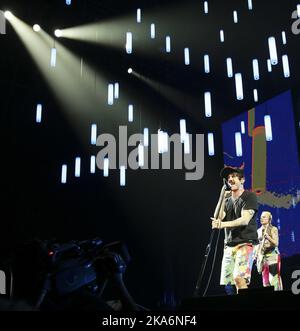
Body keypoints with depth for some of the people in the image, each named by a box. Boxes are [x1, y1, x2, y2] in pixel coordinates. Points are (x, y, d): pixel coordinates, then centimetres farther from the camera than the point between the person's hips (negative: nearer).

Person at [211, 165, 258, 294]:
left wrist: (223, 224, -23)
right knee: (227, 283, 3)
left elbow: (245, 220, -14)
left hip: (246, 243, -6)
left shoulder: (249, 196, -2)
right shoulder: (227, 199, 16)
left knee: (239, 278, -22)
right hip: (229, 245, 6)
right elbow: (218, 219, 2)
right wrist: (223, 198, -4)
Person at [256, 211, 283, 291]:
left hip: (272, 255, -6)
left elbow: (276, 243, -10)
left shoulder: (273, 229, -2)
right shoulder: (259, 230, 14)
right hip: (262, 256, 6)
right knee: (265, 279, 5)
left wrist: (268, 237, -24)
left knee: (274, 279, -14)